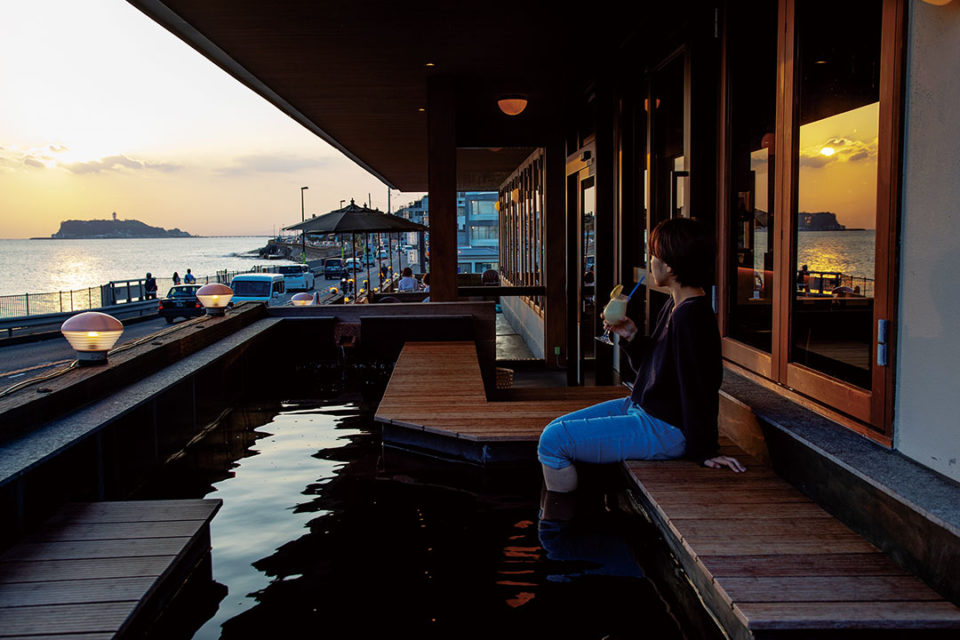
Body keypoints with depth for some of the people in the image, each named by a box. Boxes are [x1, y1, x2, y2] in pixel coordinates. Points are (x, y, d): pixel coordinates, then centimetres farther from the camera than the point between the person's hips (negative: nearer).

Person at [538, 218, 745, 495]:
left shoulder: (691, 316, -24)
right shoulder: (674, 305, 9)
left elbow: (698, 388, -21)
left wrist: (704, 452, -16)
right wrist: (631, 337, 1)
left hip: (664, 430, -11)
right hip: (640, 408, 11)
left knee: (552, 441, -15)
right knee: (555, 428, 13)